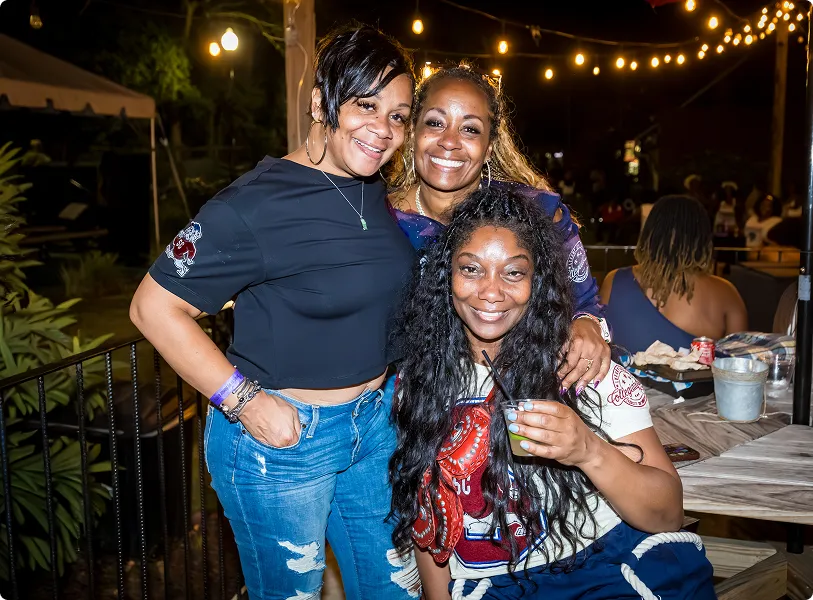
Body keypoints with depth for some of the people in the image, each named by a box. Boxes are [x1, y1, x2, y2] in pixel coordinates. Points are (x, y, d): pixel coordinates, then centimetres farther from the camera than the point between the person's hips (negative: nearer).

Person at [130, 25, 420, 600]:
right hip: (280, 439, -6)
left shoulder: (375, 189, 1)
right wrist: (246, 402, -20)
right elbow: (154, 306, -18)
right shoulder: (254, 205, -21)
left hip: (375, 422, 7)